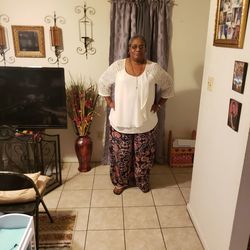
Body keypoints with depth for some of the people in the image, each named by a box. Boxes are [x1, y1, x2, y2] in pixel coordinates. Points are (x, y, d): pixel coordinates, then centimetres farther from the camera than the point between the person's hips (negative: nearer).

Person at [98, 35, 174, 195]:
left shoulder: (154, 68, -4)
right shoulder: (118, 66, -4)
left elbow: (168, 86, 8)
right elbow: (103, 83, 7)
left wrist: (159, 104, 3)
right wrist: (110, 102, 0)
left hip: (145, 122, 0)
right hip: (120, 121, 0)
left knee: (143, 155, 14)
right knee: (121, 155, 12)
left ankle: (143, 182, 38)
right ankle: (121, 182, 35)